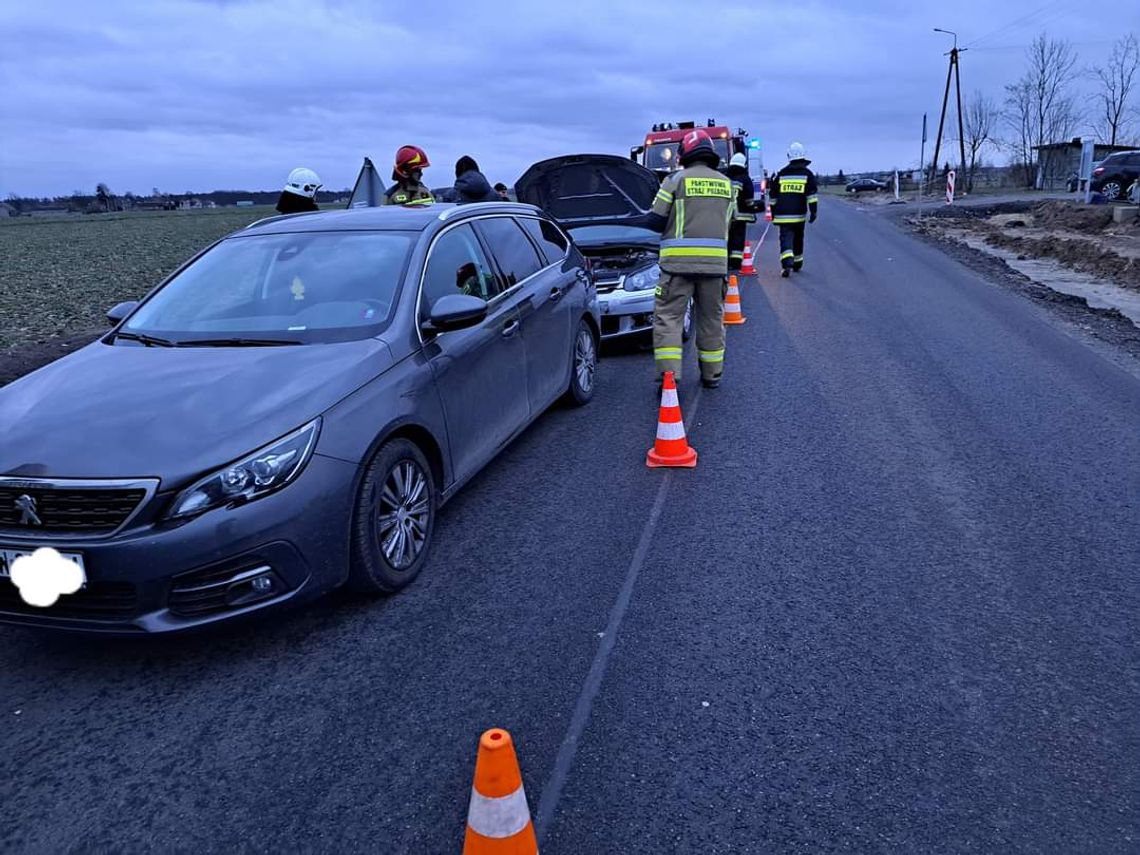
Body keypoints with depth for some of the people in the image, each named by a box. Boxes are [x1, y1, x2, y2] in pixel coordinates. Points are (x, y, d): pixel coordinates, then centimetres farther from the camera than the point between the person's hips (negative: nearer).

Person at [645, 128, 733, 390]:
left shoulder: (676, 179, -3)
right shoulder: (726, 183, 12)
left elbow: (654, 221, -5)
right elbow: (726, 223, 17)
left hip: (678, 261, -4)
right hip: (715, 261, 4)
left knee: (668, 317, 0)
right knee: (712, 319, 14)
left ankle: (668, 374, -10)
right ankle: (712, 374, 22)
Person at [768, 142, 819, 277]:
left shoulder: (780, 174, 8)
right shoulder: (807, 174, 2)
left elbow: (773, 195, 12)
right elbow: (812, 194, -6)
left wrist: (773, 213, 20)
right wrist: (813, 211, -4)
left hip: (783, 214, 0)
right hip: (799, 214, 1)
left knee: (786, 238, -7)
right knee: (798, 239, 17)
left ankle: (787, 263, -30)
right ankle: (797, 264, 31)